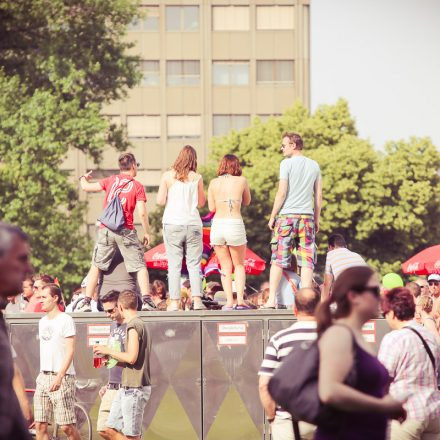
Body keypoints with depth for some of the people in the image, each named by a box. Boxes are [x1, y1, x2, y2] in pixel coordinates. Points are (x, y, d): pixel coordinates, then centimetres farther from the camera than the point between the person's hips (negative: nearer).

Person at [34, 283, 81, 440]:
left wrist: (59, 376, -22)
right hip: (43, 377, 7)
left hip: (62, 376, -7)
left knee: (66, 426, -8)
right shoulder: (42, 322, 16)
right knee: (40, 425, 1)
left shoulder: (65, 320, -7)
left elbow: (70, 351, -13)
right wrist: (42, 374, 16)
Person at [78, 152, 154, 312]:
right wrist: (147, 232, 5)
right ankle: (147, 301, -7)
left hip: (106, 230, 2)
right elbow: (142, 213, -6)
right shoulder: (138, 186, 1)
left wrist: (84, 178, 33)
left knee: (96, 266, 12)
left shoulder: (111, 181, 8)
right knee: (140, 266, 5)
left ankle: (86, 302, 7)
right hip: (126, 231, -2)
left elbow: (86, 187, 11)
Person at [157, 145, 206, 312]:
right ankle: (197, 300, -2)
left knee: (174, 265, 1)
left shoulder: (168, 176, -1)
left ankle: (174, 302, -3)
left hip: (172, 224, -1)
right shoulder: (197, 178, 0)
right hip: (193, 224, 1)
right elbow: (201, 203, 7)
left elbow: (160, 201, -2)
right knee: (194, 264, 6)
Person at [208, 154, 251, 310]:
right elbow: (247, 202, 16)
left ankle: (229, 302, -1)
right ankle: (240, 299, 0)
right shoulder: (241, 181, 2)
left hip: (217, 224, 1)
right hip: (235, 225, -1)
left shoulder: (214, 183, 5)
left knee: (225, 266, 10)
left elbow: (212, 207, 6)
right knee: (239, 265, 13)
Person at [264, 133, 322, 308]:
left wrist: (272, 216, -2)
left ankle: (271, 299, 0)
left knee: (278, 260, 1)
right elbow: (319, 196, 12)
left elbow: (282, 193, -9)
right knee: (306, 260, 2)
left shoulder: (287, 164, -5)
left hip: (287, 215, -4)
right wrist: (316, 219, 18)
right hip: (307, 215, 4)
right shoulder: (314, 165, 10)